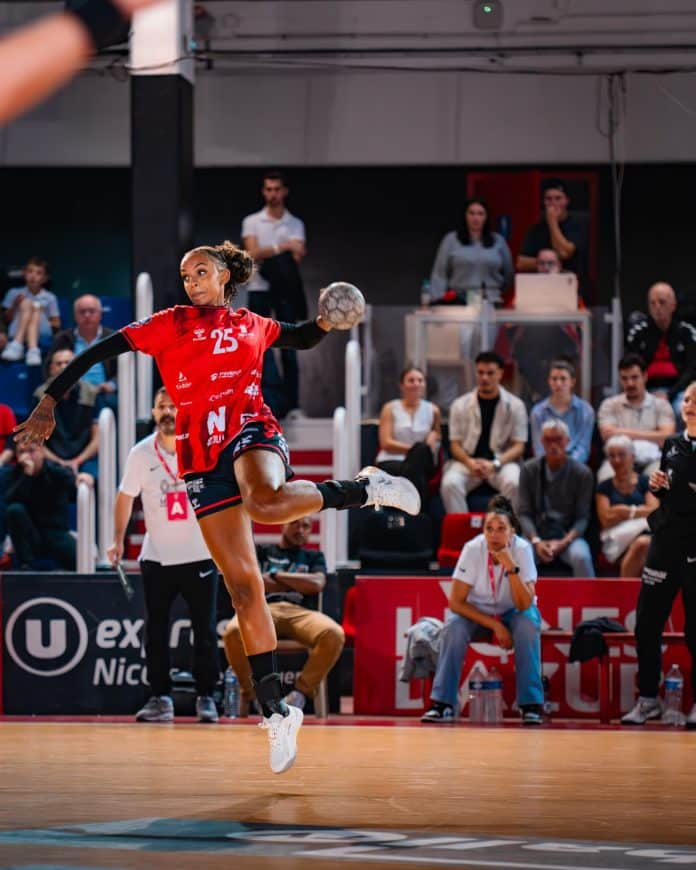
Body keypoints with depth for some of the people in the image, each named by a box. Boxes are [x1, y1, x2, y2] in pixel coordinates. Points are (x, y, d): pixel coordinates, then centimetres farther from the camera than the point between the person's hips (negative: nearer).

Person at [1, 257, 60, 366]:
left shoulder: (49, 298, 15)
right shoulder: (14, 293, 17)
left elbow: (57, 324, 12)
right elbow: (6, 320, 14)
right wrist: (15, 306, -2)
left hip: (42, 336, 0)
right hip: (15, 334, 0)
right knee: (27, 303, -21)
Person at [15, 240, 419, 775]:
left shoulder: (253, 326, 16)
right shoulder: (170, 325, 10)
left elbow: (303, 338, 35)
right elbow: (99, 353, 6)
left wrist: (327, 322, 12)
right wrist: (49, 403, 0)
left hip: (251, 431, -1)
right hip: (202, 458, 1)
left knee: (265, 503, -39)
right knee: (242, 584, -4)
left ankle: (364, 488, -14)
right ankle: (276, 711, 2)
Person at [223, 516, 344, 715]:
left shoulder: (314, 557, 30)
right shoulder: (261, 551, 26)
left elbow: (316, 584, 8)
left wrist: (275, 575, 8)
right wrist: (299, 584, 9)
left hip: (299, 612, 1)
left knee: (334, 634, -36)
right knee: (234, 632, -39)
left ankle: (302, 691, -19)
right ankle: (249, 691, -13)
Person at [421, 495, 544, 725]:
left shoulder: (522, 549, -23)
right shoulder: (473, 549, -23)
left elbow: (524, 606, -28)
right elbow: (456, 602, -20)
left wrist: (511, 568, -41)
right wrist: (494, 625, -25)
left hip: (513, 612, 0)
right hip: (478, 612, 0)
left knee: (529, 625, -32)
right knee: (453, 626, -29)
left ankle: (531, 706, -27)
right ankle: (443, 704, -24)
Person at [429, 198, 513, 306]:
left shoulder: (498, 241, 12)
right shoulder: (451, 240, 6)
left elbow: (508, 273, 18)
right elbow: (439, 274, 3)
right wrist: (438, 300, -7)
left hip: (491, 302, 2)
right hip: (460, 302, -2)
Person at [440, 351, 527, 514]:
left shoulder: (515, 405, 3)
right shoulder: (460, 405, 6)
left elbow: (518, 446, 0)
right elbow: (455, 444, 6)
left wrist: (495, 464, -18)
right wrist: (469, 463, -17)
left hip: (501, 461, -1)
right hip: (468, 460, 1)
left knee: (514, 484, -35)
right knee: (450, 484, -32)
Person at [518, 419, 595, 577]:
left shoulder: (582, 473, 1)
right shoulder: (529, 470, 6)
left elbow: (582, 518, -1)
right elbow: (524, 513, 2)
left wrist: (563, 543, -18)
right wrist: (536, 541, -16)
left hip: (568, 536, -1)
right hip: (537, 536, 1)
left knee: (581, 556, -35)